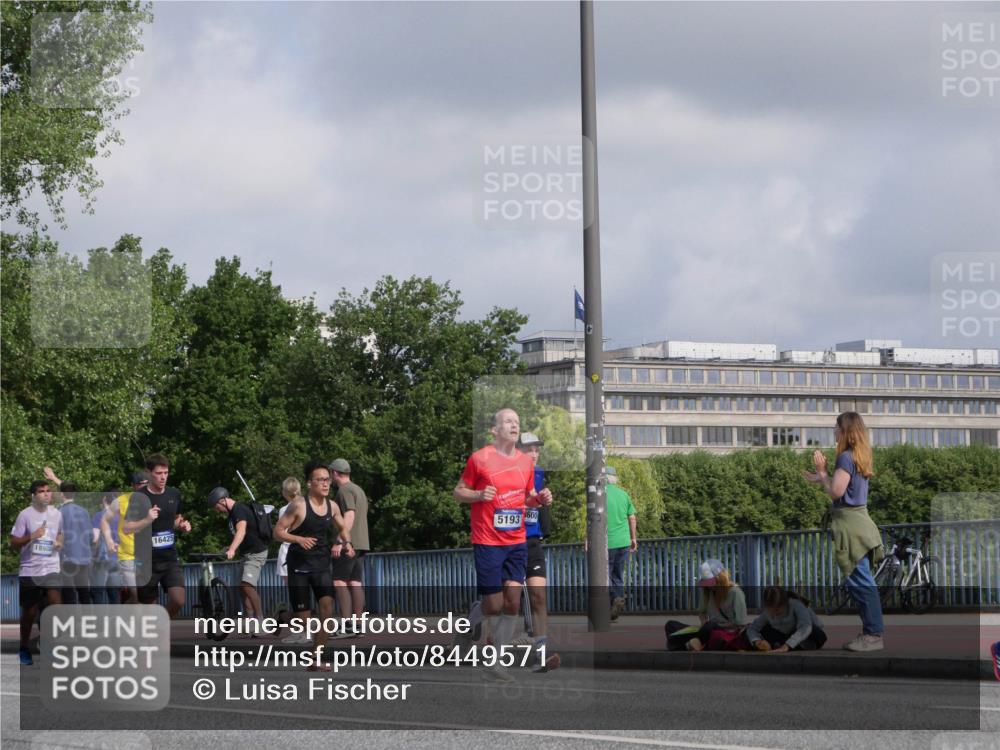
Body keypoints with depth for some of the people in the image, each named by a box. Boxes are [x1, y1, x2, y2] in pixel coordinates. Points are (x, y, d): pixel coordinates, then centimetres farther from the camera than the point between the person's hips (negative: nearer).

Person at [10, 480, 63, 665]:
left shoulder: (57, 514, 7)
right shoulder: (25, 515, -5)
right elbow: (14, 543, -5)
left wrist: (60, 542, 2)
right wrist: (32, 536, -21)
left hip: (51, 569, 2)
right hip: (29, 571, -2)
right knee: (29, 612, 7)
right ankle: (24, 649, 23)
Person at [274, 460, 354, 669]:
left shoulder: (332, 507, 5)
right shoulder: (299, 505, -10)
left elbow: (343, 528, 24)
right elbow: (278, 532, -10)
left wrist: (347, 543, 3)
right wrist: (299, 539, -25)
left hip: (322, 565, 3)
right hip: (299, 566, -3)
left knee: (327, 605, -19)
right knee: (303, 615, -1)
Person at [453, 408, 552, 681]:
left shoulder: (525, 462, 10)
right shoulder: (479, 458, -5)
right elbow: (458, 492, 1)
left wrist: (540, 498, 1)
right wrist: (479, 495, -18)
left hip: (517, 542, 5)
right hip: (487, 543, -4)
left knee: (513, 602, -4)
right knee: (493, 605, -7)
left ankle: (496, 662, 2)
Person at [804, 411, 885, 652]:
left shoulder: (846, 457, -15)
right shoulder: (859, 456, 13)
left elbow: (836, 492, -17)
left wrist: (821, 471, -6)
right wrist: (820, 478, 21)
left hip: (850, 523, -10)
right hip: (857, 521, 10)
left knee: (860, 582, -8)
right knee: (861, 582, 12)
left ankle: (873, 635, -8)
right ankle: (871, 632, 14)